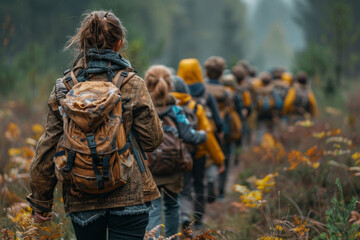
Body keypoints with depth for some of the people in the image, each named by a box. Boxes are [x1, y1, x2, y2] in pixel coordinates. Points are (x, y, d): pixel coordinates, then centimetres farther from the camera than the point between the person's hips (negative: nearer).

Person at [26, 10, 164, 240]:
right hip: (128, 195, -2)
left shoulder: (63, 88, 1)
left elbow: (47, 148, 3)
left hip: (82, 200, 2)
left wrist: (41, 201, 10)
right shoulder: (132, 84, -5)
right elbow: (152, 139, -2)